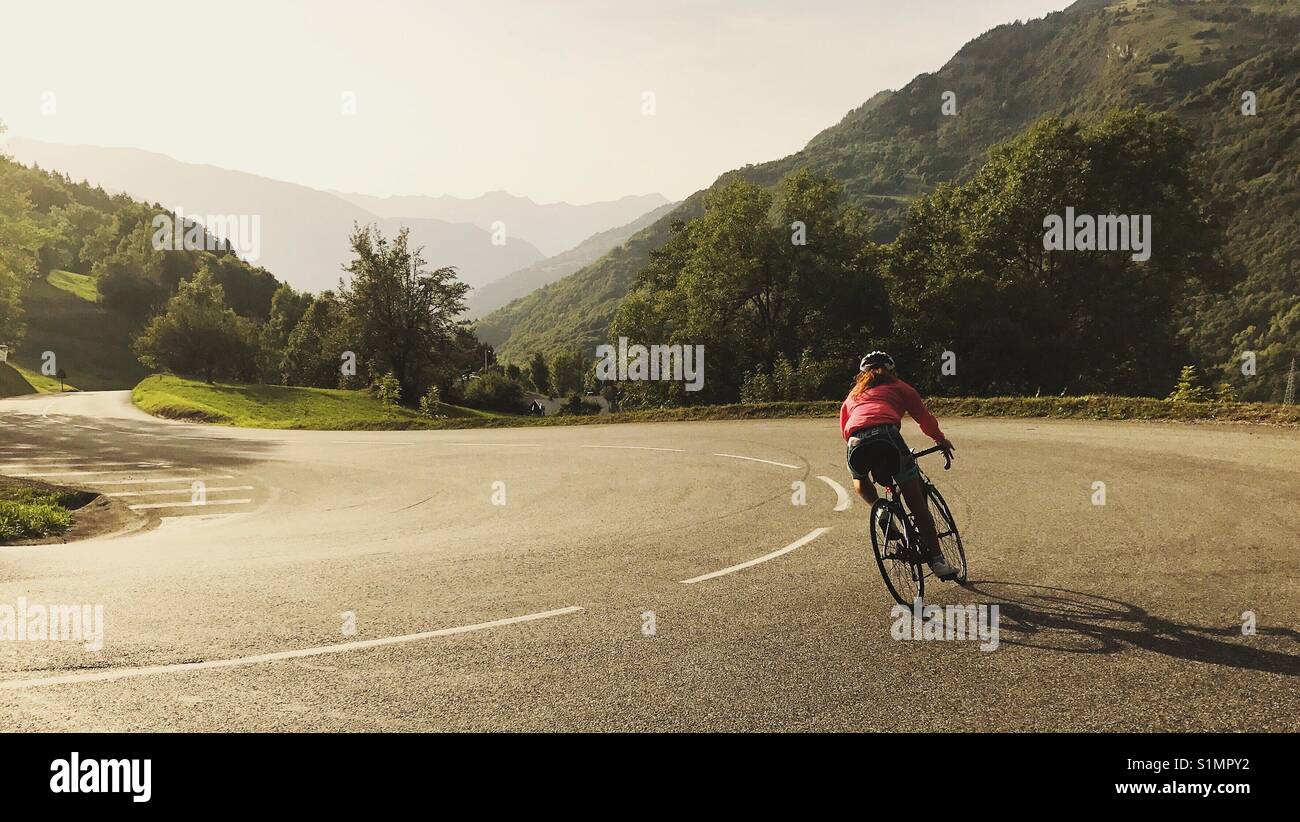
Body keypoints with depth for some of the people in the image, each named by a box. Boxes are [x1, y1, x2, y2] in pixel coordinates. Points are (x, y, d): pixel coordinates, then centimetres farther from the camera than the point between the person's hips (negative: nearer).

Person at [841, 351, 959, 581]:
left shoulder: (852, 396, 37)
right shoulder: (899, 387, 29)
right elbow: (925, 418, 27)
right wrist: (941, 440, 43)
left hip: (856, 444, 2)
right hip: (886, 437, -2)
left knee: (859, 480, 37)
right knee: (917, 503, 10)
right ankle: (937, 560, 8)